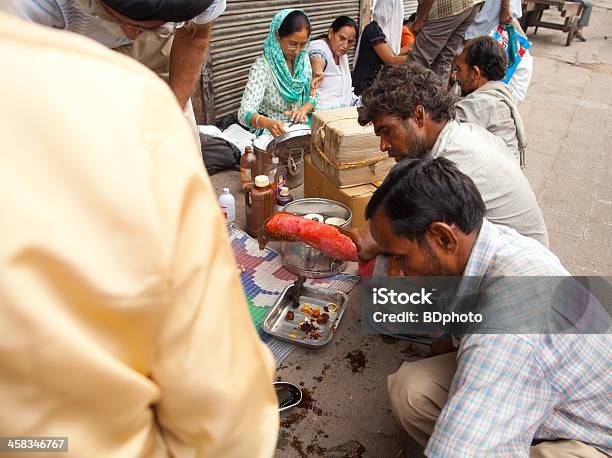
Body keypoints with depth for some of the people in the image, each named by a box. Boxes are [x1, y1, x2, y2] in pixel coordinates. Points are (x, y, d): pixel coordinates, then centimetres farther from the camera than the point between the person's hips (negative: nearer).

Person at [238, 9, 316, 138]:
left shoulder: (303, 58, 2)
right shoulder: (262, 67, -17)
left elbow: (313, 95, 10)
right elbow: (244, 113, -27)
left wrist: (303, 110, -13)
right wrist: (266, 122, -48)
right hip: (273, 132, -6)